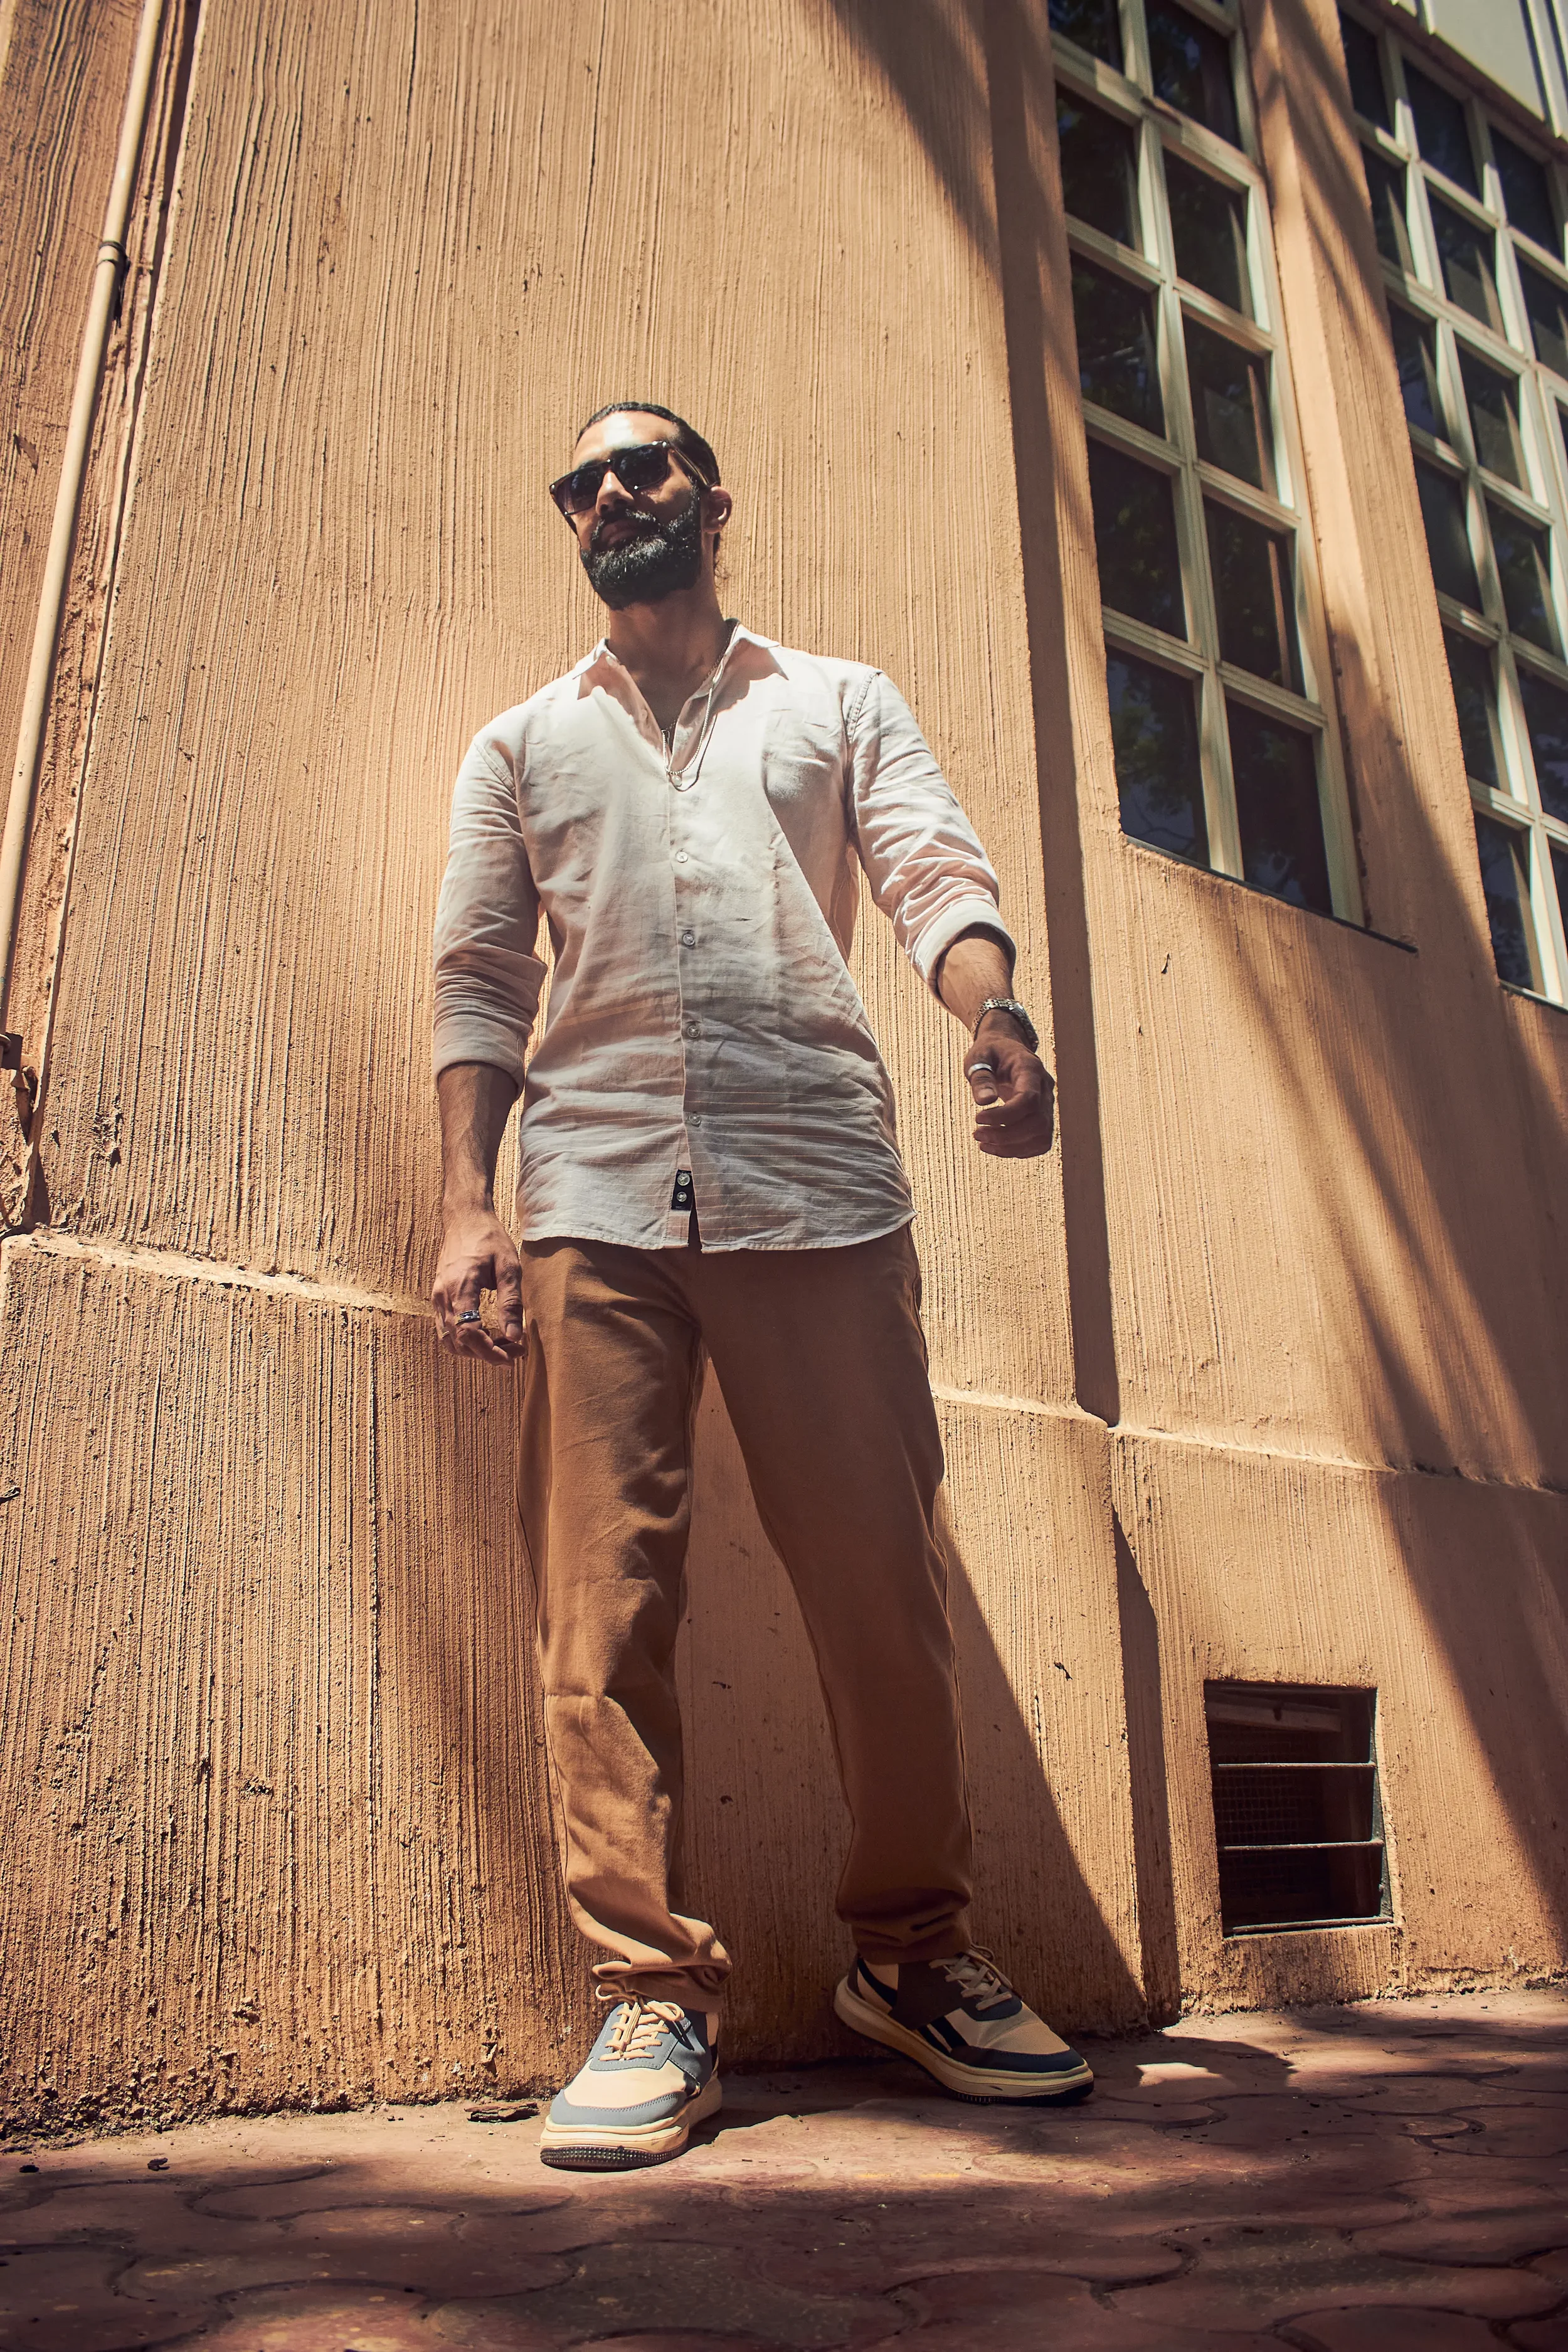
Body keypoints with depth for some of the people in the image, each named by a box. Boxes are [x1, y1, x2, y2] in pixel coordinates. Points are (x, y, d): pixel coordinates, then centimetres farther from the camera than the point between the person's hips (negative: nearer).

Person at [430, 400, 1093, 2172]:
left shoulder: (841, 704, 22)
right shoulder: (522, 745, 24)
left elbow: (937, 875, 6)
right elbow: (478, 983, 14)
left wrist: (992, 1015, -18)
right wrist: (467, 1207, -1)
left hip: (822, 1189, -1)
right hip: (594, 1198, 1)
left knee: (883, 1580, -1)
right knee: (603, 1607, -4)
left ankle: (911, 1950, 17)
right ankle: (652, 1993, 6)